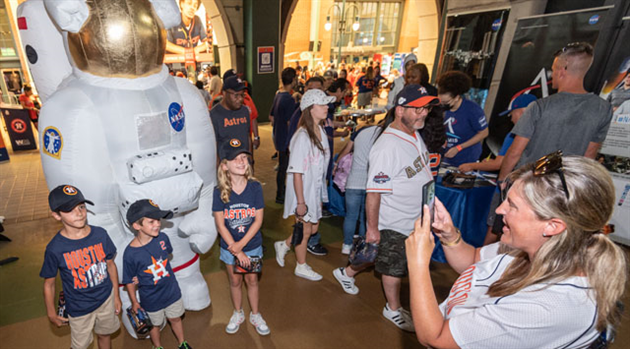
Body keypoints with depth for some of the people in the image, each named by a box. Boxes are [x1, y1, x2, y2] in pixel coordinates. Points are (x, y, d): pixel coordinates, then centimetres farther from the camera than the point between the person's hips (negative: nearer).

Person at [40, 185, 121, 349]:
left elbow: (110, 265, -2)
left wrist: (116, 296, 4)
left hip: (106, 299, 2)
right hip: (79, 309, -2)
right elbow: (49, 284, -7)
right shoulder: (55, 248, -22)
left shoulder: (100, 234, -15)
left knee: (104, 335, 23)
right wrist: (51, 314, 1)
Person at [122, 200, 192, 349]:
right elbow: (130, 281, -12)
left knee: (175, 319, 24)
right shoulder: (130, 254, -28)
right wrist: (134, 302, -2)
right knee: (155, 325, 24)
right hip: (151, 300, -2)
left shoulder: (162, 238, -19)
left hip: (172, 292, 3)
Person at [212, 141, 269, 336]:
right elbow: (220, 225, -14)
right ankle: (238, 314, 45)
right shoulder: (220, 192, -17)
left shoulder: (255, 187, -17)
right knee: (235, 281, 19)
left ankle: (255, 315, 40)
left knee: (252, 280, 17)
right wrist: (236, 251, -15)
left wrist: (241, 244, -18)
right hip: (229, 246, 0)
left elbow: (258, 220, -14)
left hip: (252, 245, 0)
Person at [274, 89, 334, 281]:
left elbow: (322, 165, 7)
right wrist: (300, 202, -19)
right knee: (305, 230, 11)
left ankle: (283, 245, 42)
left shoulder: (321, 132, 1)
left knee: (313, 228, 20)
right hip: (303, 191, -8)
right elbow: (297, 173, -22)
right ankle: (301, 267, 36)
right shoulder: (302, 137, -24)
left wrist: (322, 194, 11)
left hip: (317, 189, 8)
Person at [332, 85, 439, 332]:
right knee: (394, 267, 13)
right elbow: (374, 192, -26)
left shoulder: (414, 135, 2)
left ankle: (346, 273, 47)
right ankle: (393, 310, 39)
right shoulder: (387, 147, -28)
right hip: (394, 223, -9)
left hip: (414, 219, 9)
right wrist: (372, 228, -21)